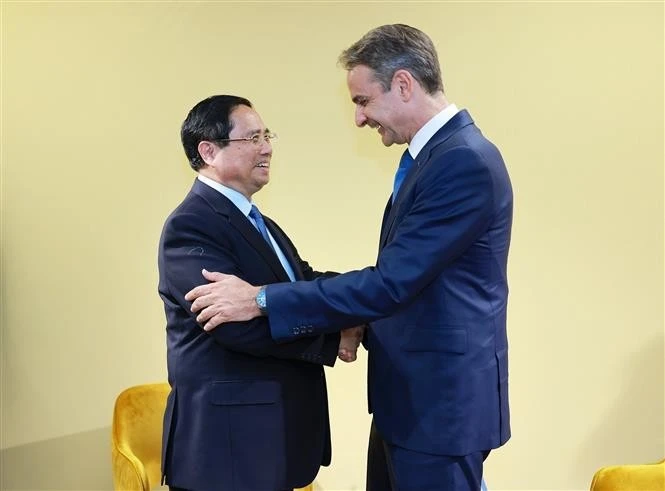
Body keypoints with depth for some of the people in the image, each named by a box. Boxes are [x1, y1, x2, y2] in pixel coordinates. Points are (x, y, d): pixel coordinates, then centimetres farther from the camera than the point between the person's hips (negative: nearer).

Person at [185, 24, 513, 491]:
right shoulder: (435, 153, 10)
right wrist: (356, 323, 5)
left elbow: (393, 282, -25)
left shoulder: (466, 160, -22)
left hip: (443, 400, -9)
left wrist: (261, 299, -21)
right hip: (410, 394, 9)